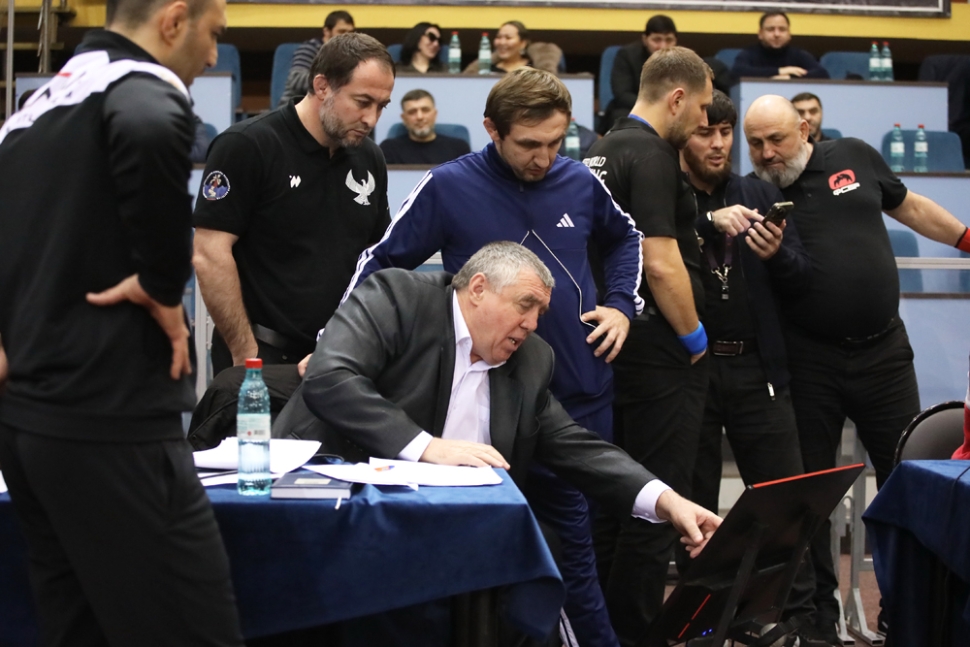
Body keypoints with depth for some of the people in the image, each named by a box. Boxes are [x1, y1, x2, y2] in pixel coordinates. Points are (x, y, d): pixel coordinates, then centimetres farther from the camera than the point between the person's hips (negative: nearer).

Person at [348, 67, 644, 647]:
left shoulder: (580, 181, 2)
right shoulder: (450, 187, -8)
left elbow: (624, 239, 23)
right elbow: (380, 266, -1)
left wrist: (621, 305, 7)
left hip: (585, 391, 4)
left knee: (582, 529, 14)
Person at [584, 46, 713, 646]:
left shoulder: (603, 150, 13)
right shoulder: (651, 156, -16)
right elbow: (661, 263, -22)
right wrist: (694, 337, -11)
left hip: (615, 342, 10)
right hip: (660, 349, -10)